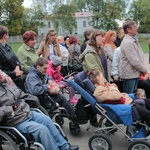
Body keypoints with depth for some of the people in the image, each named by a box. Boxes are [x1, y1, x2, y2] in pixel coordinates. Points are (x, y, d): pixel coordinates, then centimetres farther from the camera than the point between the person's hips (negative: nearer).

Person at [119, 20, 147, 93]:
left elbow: (139, 56, 16)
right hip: (129, 74, -10)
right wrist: (144, 70, -10)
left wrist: (142, 69, 4)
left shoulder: (133, 40, 12)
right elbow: (134, 61, -25)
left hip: (135, 73, 10)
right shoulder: (127, 42, -21)